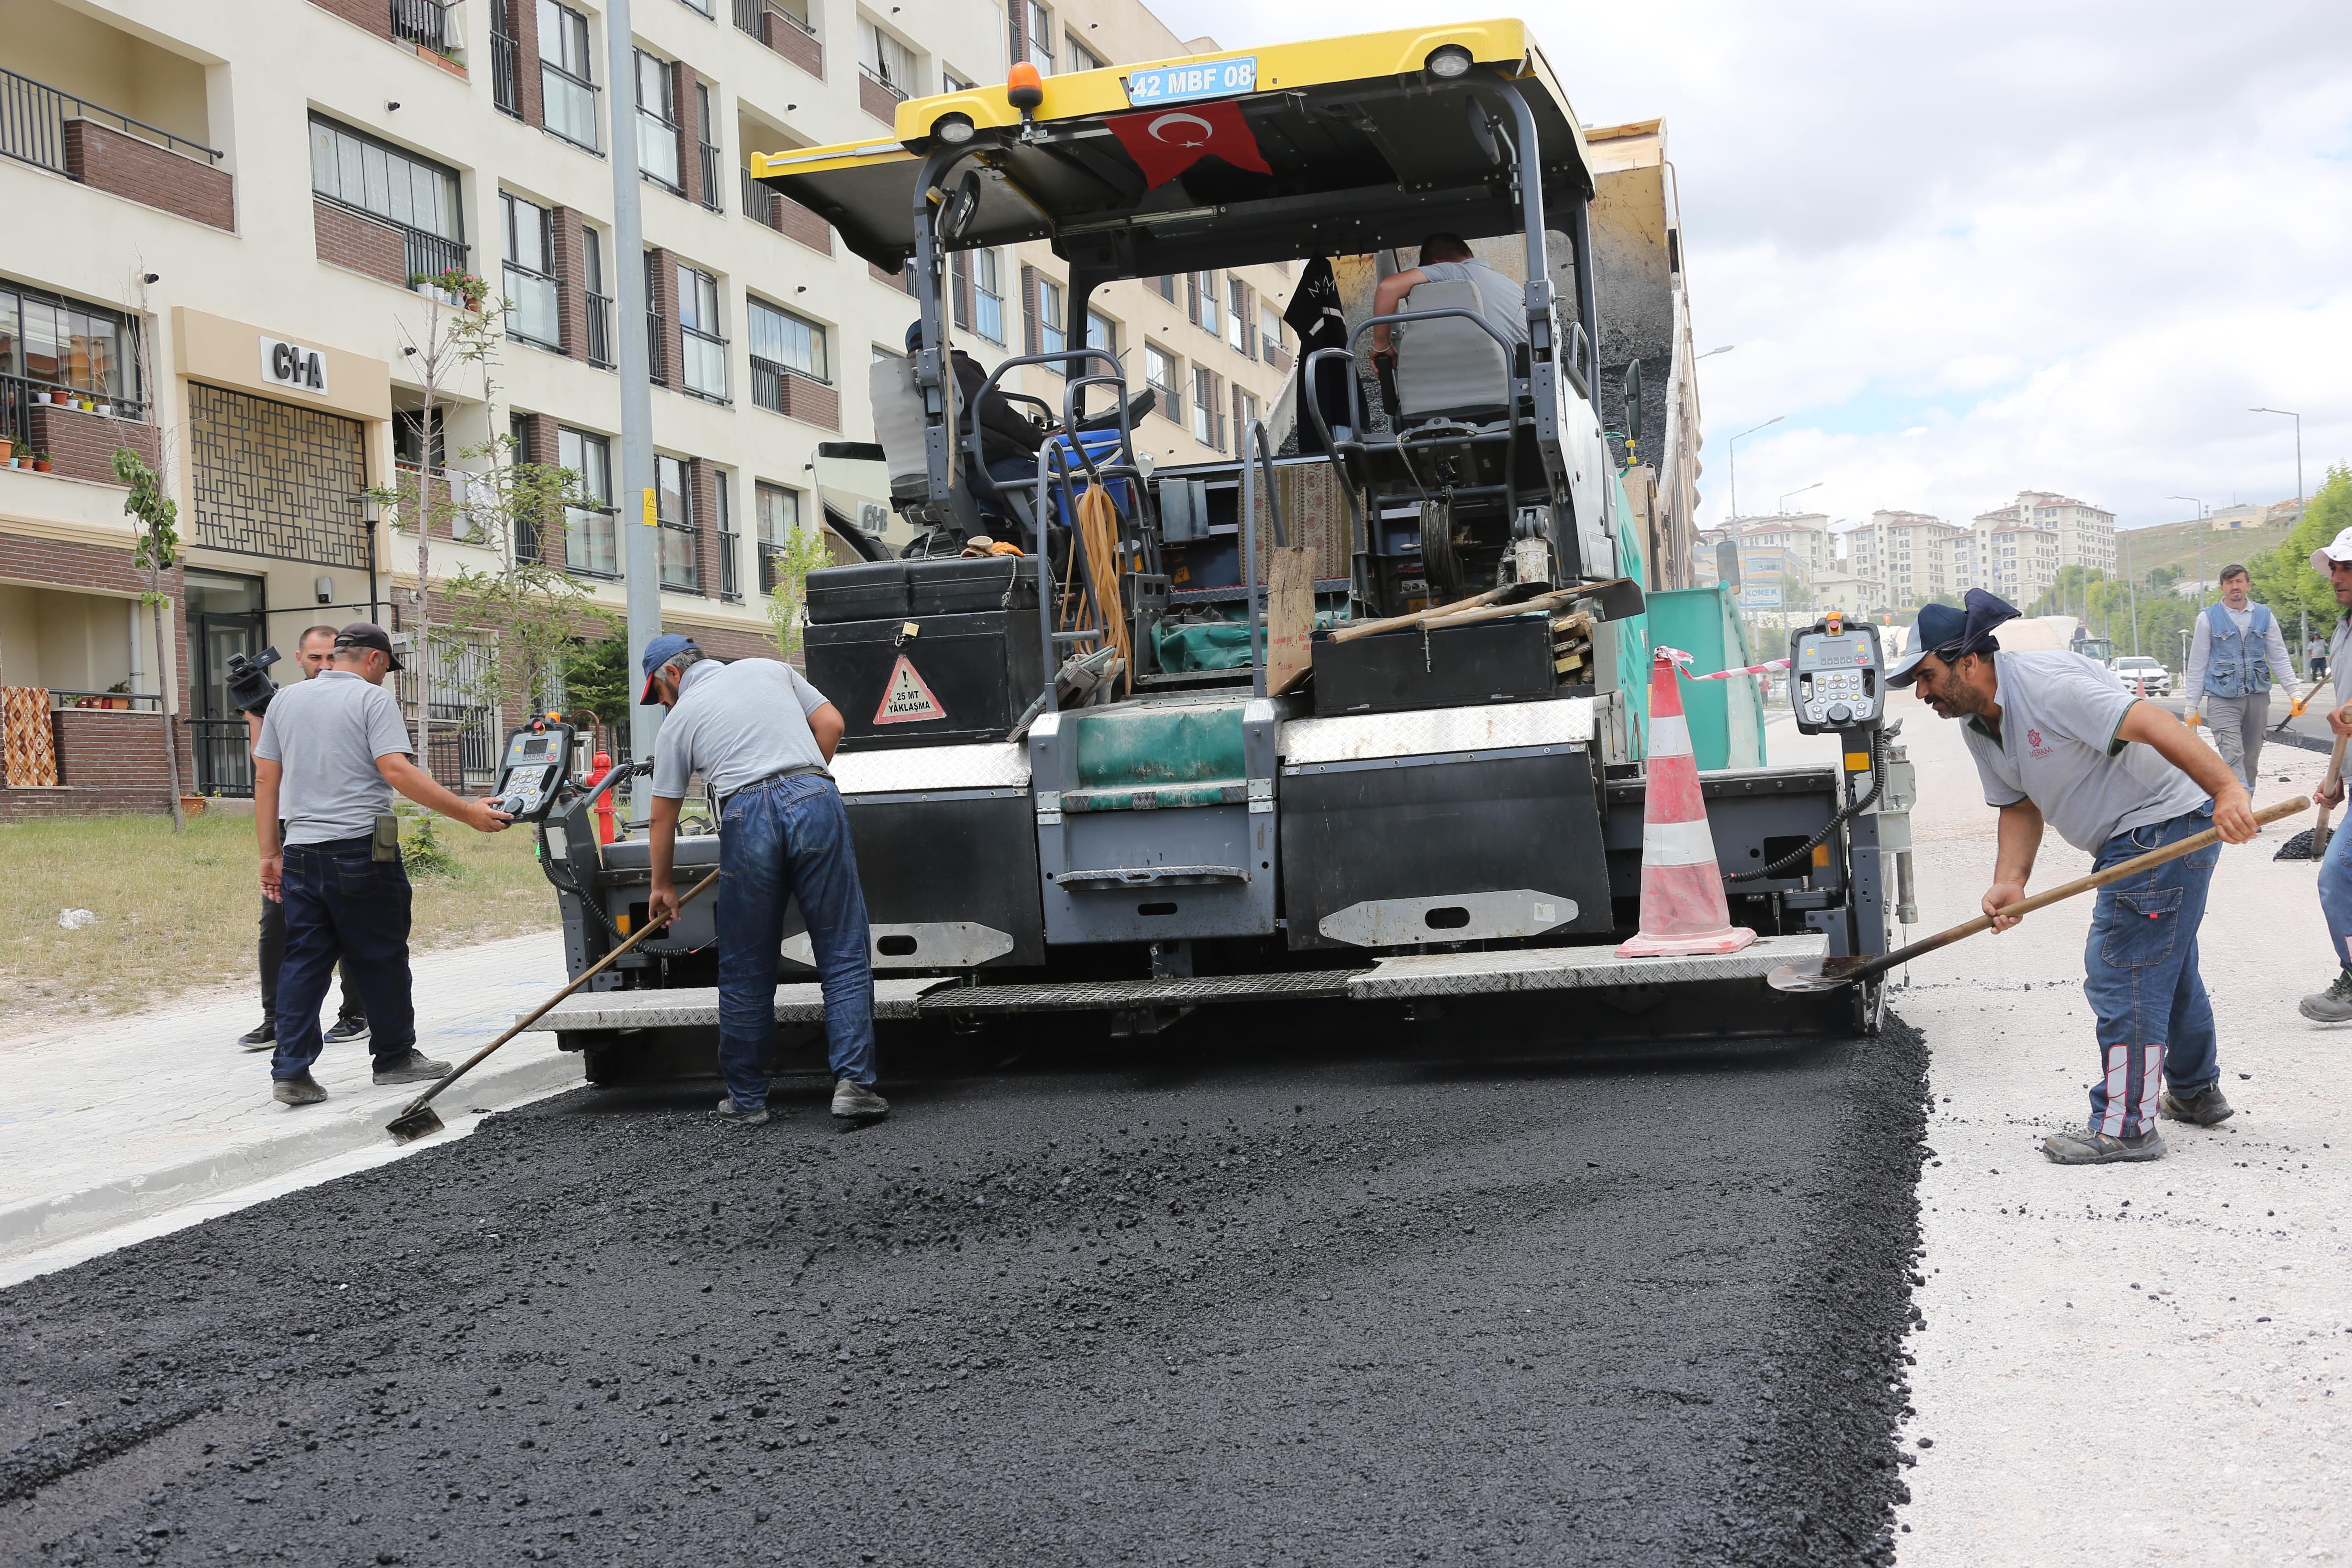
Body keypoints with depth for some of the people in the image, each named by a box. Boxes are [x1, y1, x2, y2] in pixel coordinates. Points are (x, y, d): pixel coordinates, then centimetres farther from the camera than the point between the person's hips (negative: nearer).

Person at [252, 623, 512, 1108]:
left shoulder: (285, 700, 15)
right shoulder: (372, 698, -4)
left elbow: (265, 781, 13)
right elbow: (397, 771, -16)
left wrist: (270, 854, 17)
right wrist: (467, 813, -17)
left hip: (301, 850, 5)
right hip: (359, 846, -5)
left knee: (303, 961, 6)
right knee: (380, 958, 7)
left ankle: (291, 1072, -1)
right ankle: (395, 1057, 16)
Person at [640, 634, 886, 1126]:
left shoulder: (679, 721, 18)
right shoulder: (770, 669, 23)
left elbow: (663, 816, 21)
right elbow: (831, 723, 16)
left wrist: (662, 886, 33)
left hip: (747, 814, -1)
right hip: (816, 800, 1)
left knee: (746, 971, 11)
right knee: (845, 956, 3)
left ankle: (746, 1099, 18)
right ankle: (853, 1084, -5)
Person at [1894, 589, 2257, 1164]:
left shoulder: (2048, 684, -26)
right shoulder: (1978, 726, 4)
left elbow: (2152, 724, -33)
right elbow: (2019, 807, 6)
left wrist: (2227, 790, -42)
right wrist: (2010, 881, -11)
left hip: (2167, 826, -11)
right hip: (2129, 841, 11)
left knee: (2121, 971, -10)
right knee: (2165, 965, 25)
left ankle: (2125, 1126, -3)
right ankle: (2195, 1093, 43)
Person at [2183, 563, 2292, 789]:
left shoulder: (2264, 616, 10)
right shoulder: (2209, 618, 2)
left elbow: (2279, 658, 12)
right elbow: (2197, 664, 4)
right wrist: (2192, 705, 2)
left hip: (2258, 697, 4)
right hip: (2223, 700, -4)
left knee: (2251, 758, 9)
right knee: (2233, 757, -16)